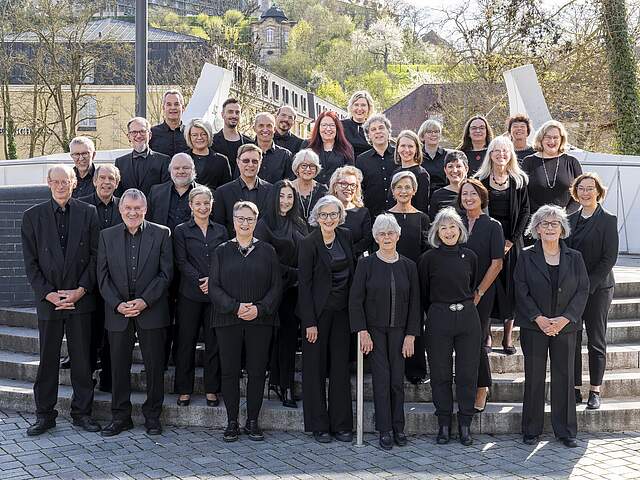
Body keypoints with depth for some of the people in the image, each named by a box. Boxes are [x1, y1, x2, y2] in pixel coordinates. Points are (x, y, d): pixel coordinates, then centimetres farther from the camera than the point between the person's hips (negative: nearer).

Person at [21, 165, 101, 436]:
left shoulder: (88, 213, 3)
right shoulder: (32, 216, 4)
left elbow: (95, 255, 1)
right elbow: (30, 262, 2)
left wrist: (81, 290, -8)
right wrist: (48, 293, -8)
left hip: (81, 299, 0)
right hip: (48, 299, 0)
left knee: (82, 359, 5)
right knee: (47, 360, 7)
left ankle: (82, 412, 17)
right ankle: (44, 415, 19)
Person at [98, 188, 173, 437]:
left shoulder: (161, 234, 0)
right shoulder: (107, 236, 6)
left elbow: (166, 273, -4)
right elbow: (103, 276, 3)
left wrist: (145, 301, -13)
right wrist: (117, 304, -9)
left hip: (151, 311, -2)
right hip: (118, 312, 2)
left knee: (155, 366, 4)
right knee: (119, 367, 8)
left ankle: (152, 416, 18)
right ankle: (120, 416, 21)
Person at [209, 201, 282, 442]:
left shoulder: (267, 251, 6)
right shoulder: (222, 251, 6)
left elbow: (276, 286, 2)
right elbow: (214, 287, 0)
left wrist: (259, 308, -13)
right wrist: (235, 307, -14)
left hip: (260, 321, 0)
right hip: (228, 320, 0)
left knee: (257, 372, 3)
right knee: (229, 371, 3)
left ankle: (252, 422, 15)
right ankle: (232, 422, 14)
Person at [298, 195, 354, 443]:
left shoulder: (346, 236, 5)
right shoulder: (309, 243, -11)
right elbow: (304, 283, -11)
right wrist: (309, 322, -14)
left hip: (342, 311, 5)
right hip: (317, 311, -5)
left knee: (341, 367, 8)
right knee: (315, 369, 4)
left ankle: (341, 424, 16)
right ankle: (319, 425, 13)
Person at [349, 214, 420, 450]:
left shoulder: (408, 266, 3)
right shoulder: (366, 264, -4)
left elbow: (414, 303, 4)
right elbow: (355, 300, -5)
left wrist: (411, 335, -2)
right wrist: (362, 331, -11)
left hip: (399, 331, 2)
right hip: (374, 330, -2)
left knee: (397, 380, 2)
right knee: (382, 379, -4)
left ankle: (398, 427, 15)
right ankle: (385, 430, 5)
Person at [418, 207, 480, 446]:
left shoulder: (469, 256, 5)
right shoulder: (429, 258, -3)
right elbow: (423, 294, 5)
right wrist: (435, 314, 9)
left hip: (468, 317, 2)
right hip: (439, 319, -2)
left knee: (467, 372, 5)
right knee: (440, 373, 4)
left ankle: (465, 424, 15)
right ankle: (444, 424, 16)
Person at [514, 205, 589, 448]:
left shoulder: (574, 257, 4)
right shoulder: (526, 257, 0)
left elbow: (583, 291, 0)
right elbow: (521, 292, -4)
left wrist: (564, 319, -12)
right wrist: (539, 319, -14)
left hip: (565, 326, 1)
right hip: (534, 326, -1)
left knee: (564, 377, 5)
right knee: (534, 378, 4)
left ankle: (565, 430, 17)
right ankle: (532, 430, 14)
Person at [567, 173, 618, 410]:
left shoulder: (608, 220, -5)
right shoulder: (570, 219, 9)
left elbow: (609, 258, -10)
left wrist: (588, 284, -15)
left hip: (597, 289, -4)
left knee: (596, 342, 4)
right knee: (571, 341, 6)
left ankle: (595, 391, 13)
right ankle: (574, 389, 15)